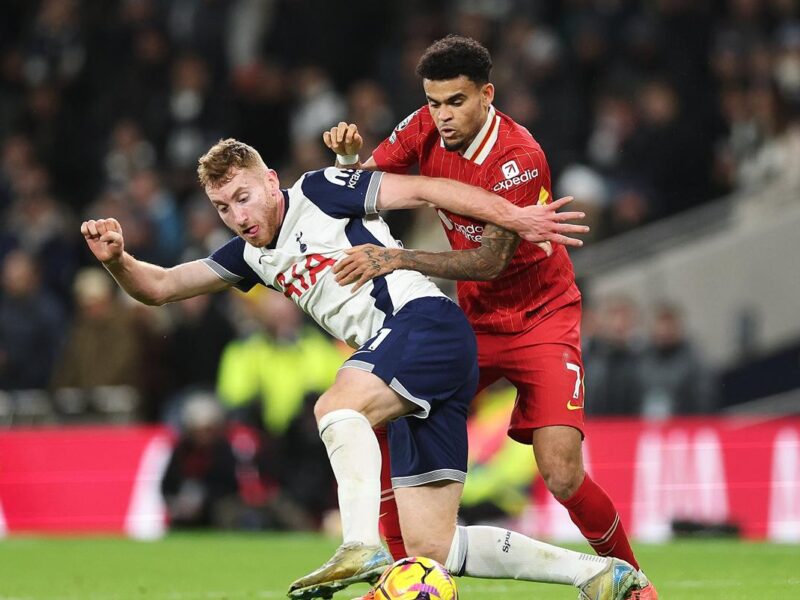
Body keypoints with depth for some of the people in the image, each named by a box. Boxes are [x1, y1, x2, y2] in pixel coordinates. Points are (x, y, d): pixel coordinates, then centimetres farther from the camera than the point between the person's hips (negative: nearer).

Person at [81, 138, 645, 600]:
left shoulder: (317, 193, 1)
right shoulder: (252, 255, 21)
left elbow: (422, 190, -2)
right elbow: (159, 287, 22)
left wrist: (517, 216, -9)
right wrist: (117, 258, 1)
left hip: (427, 321, -8)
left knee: (336, 406, -33)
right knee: (430, 547, 3)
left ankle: (362, 548, -48)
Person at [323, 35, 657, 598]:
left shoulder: (519, 159, -25)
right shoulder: (425, 129, -6)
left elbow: (492, 260, -28)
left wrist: (399, 259, -35)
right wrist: (348, 155, -19)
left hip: (541, 315, -6)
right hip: (473, 319, 6)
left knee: (562, 476, -18)